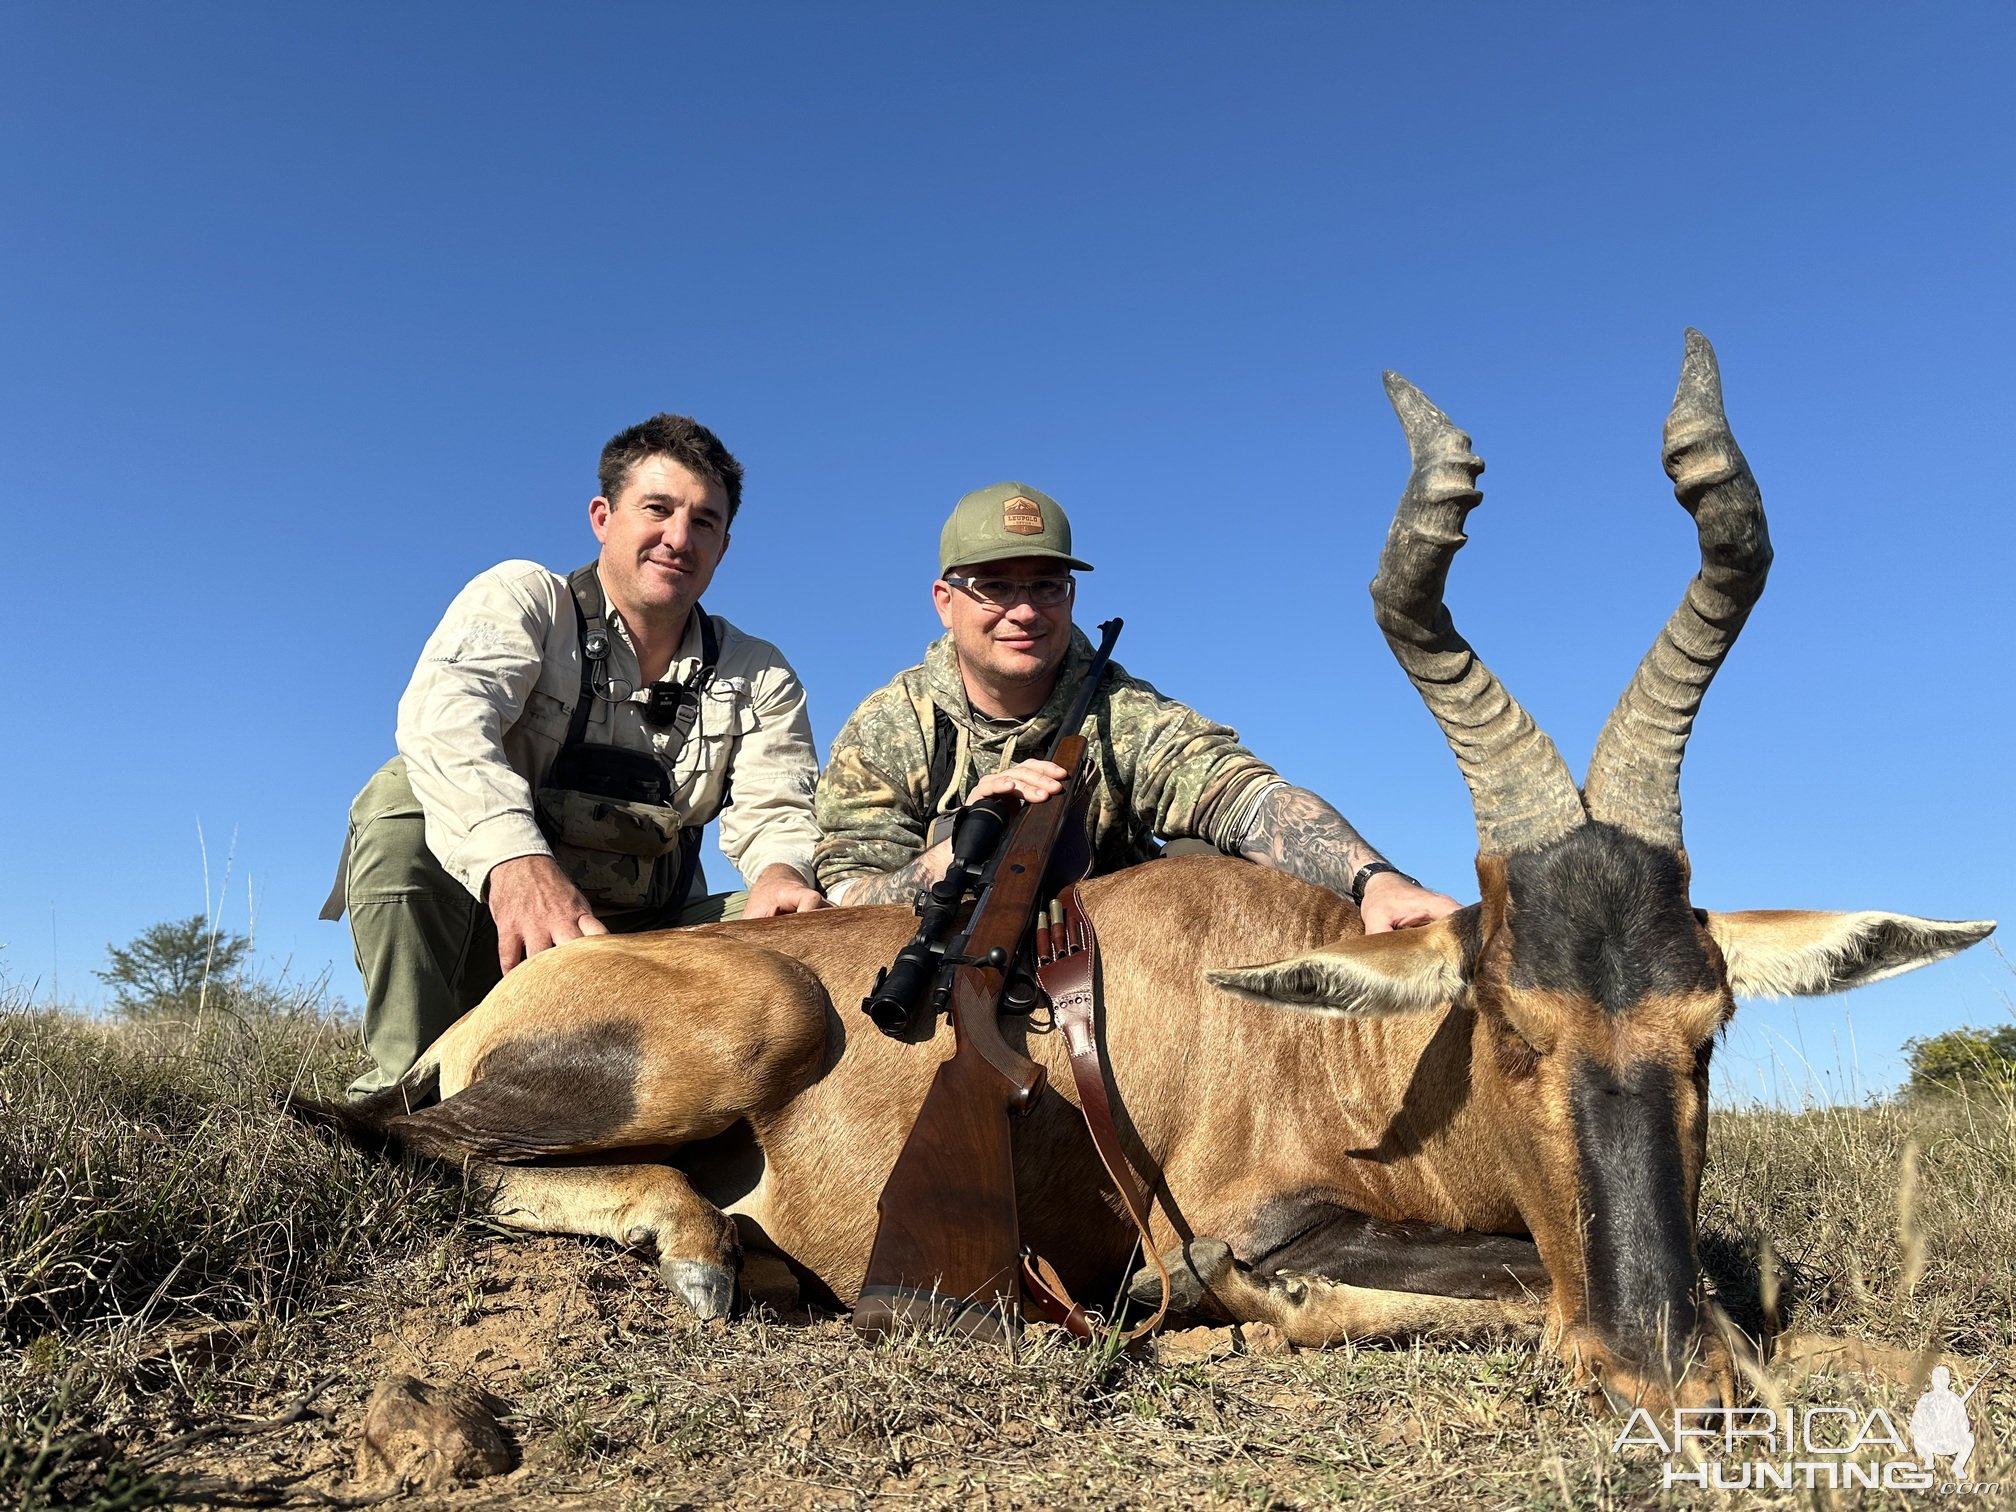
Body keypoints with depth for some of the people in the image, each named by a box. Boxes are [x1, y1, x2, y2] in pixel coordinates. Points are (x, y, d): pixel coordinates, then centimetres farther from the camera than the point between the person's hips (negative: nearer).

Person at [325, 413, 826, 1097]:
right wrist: (516, 859, -46)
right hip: (500, 929, -2)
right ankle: (405, 1080, -21)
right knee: (404, 795, -27)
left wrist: (782, 872, -37)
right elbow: (444, 717, -26)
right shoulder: (522, 597, -5)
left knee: (807, 920, -19)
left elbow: (773, 813, -9)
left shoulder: (760, 679, 5)